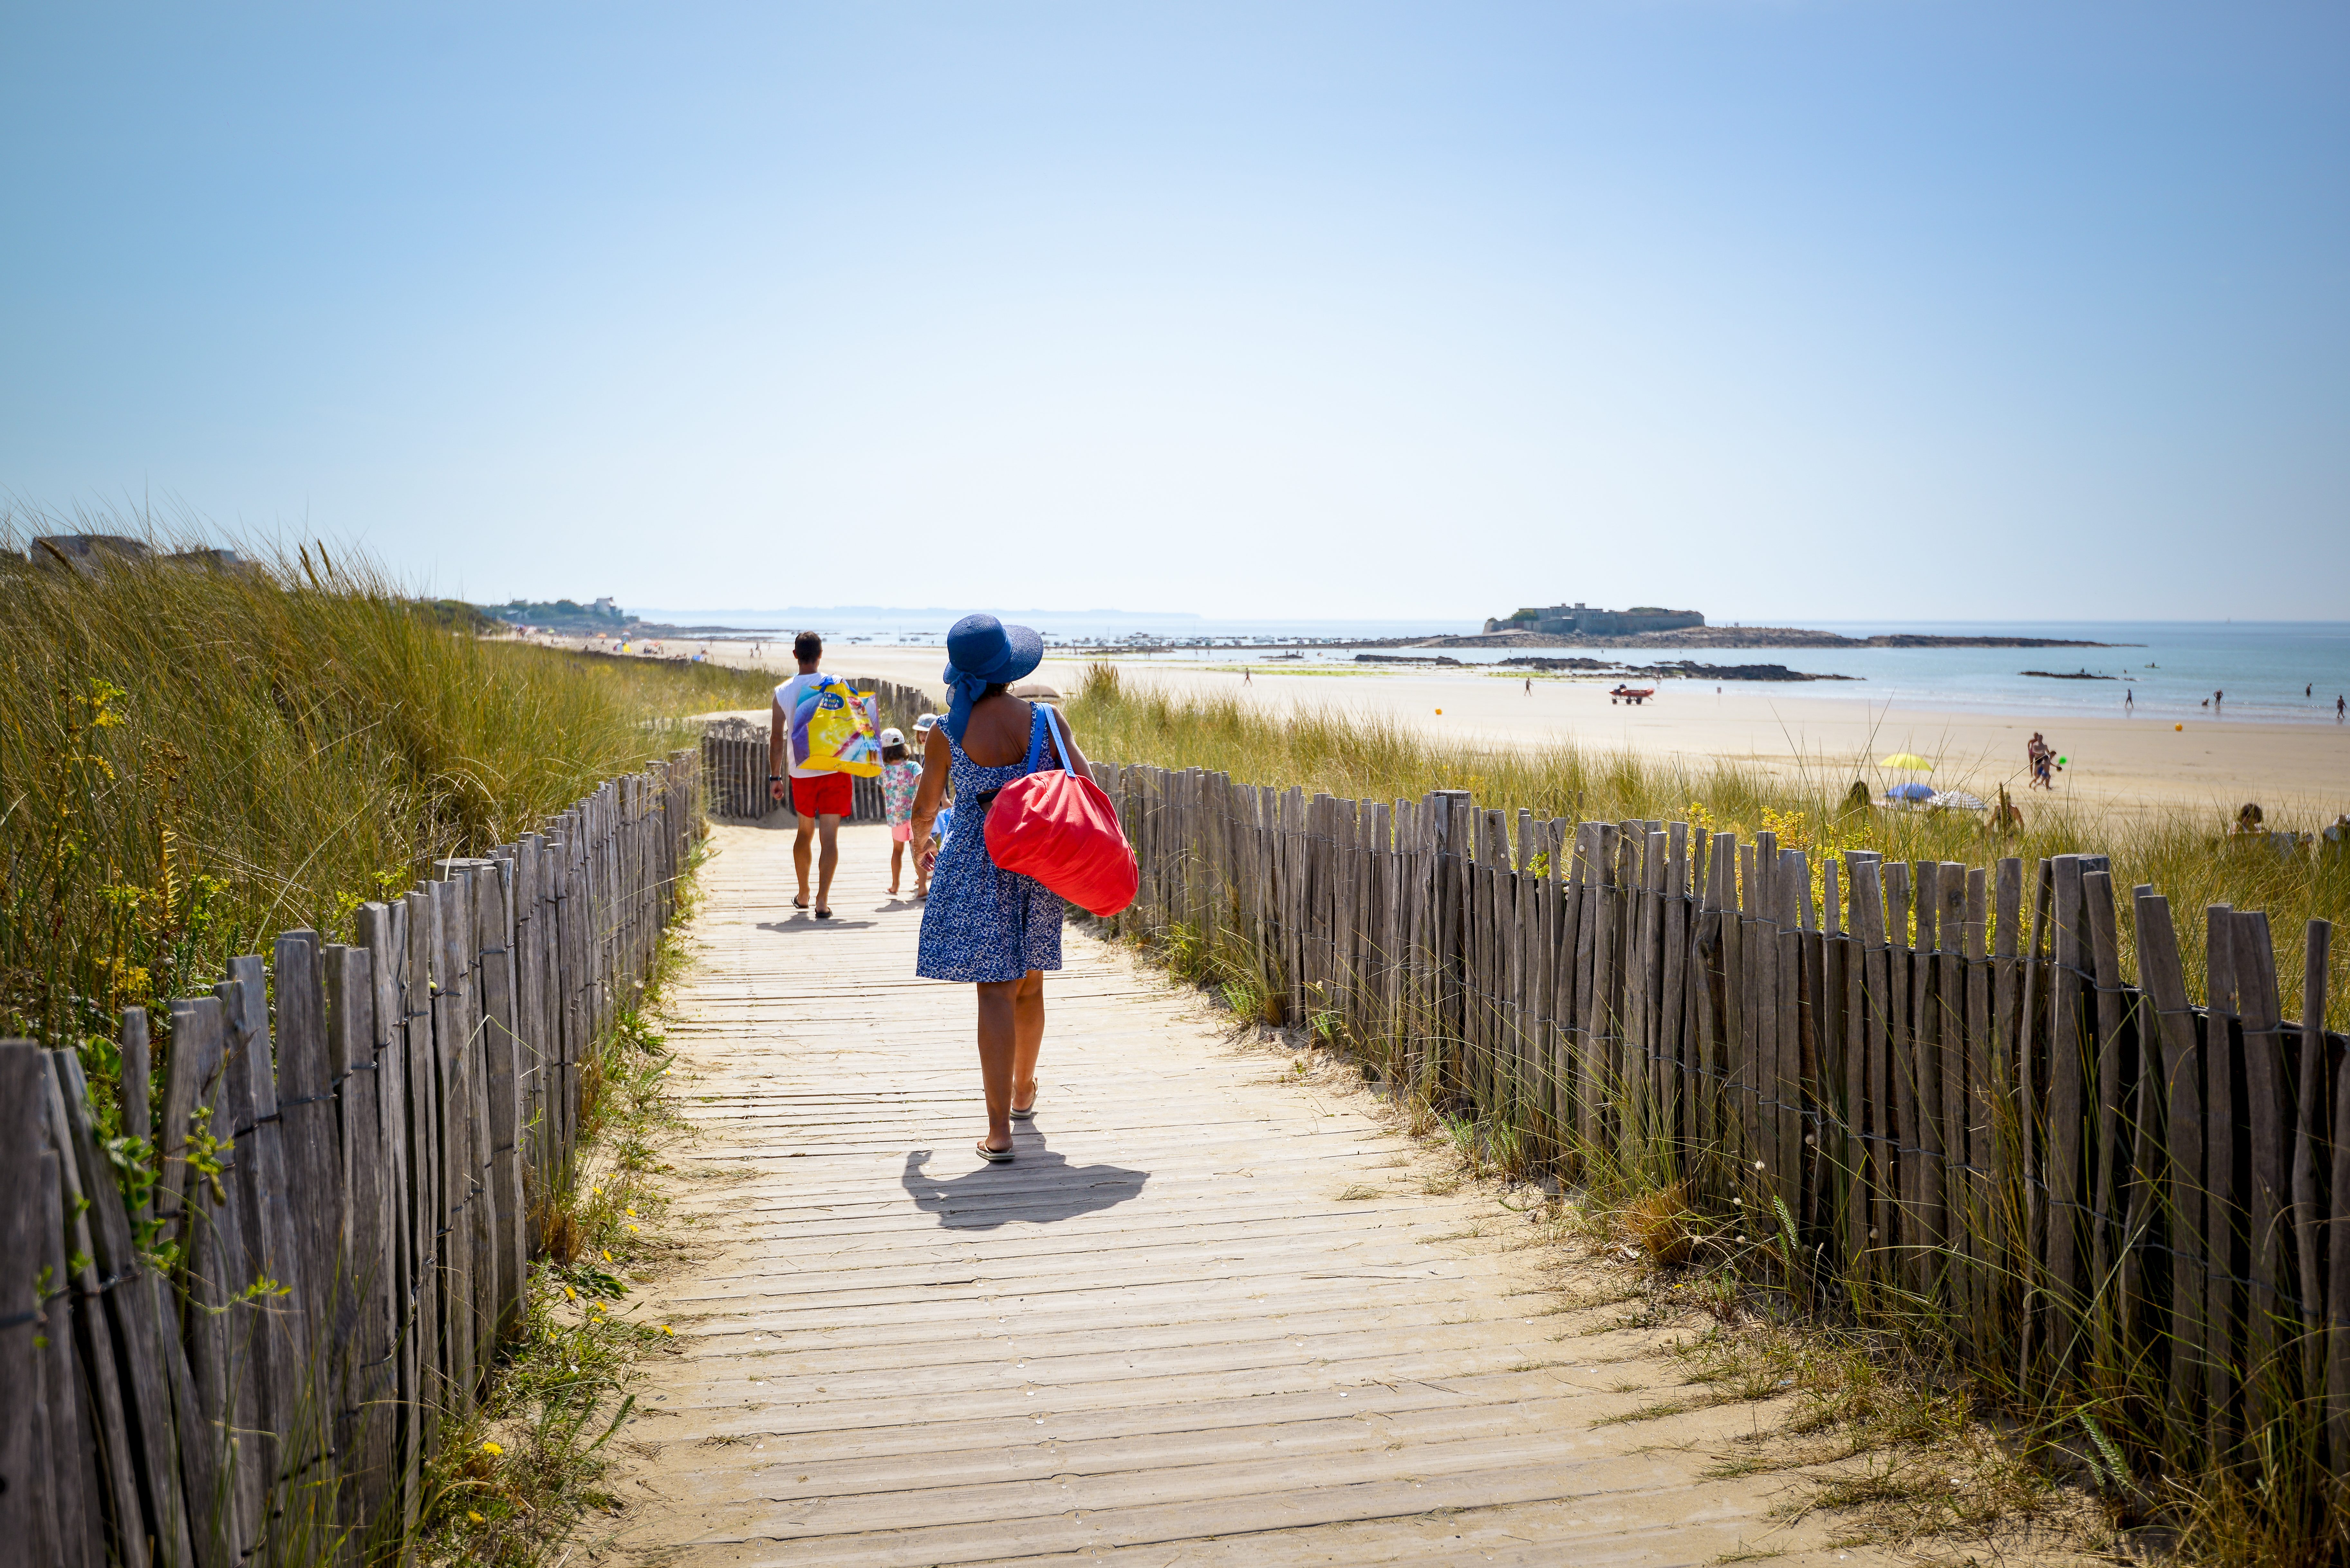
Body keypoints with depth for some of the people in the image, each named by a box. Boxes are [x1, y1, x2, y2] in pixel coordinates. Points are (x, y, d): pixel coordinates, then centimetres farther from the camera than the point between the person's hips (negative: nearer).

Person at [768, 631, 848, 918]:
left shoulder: (783, 692, -1)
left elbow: (777, 738, 2)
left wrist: (775, 776, 8)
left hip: (801, 773, 3)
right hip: (834, 770, -2)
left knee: (804, 831, 20)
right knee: (829, 836, -3)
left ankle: (803, 895, 30)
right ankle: (822, 900, -11)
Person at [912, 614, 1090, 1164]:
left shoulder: (946, 734, -7)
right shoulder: (1045, 720, -5)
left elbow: (925, 807, 5)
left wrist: (919, 848, 25)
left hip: (977, 867, -2)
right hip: (1039, 865, 2)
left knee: (996, 990, -3)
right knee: (1030, 984, 20)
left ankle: (999, 1130, -6)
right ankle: (1023, 1091, 41)